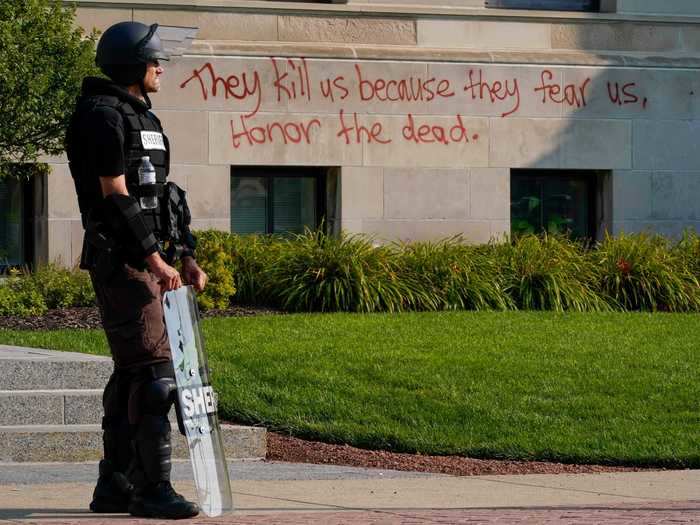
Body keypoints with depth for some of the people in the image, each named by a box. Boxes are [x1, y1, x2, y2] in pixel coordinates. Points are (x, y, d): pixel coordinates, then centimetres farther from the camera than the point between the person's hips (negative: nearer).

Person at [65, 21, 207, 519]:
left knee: (132, 372, 10)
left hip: (148, 258, 10)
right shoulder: (104, 117, -12)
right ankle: (152, 487, -12)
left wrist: (187, 258, 15)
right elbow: (115, 195, -18)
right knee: (154, 369, -13)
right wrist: (155, 260, -20)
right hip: (120, 258, -10)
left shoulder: (142, 118, 18)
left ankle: (115, 485, 14)